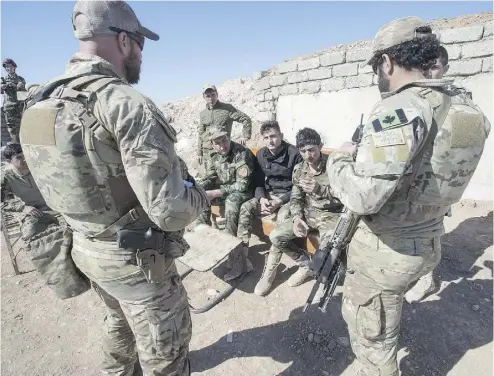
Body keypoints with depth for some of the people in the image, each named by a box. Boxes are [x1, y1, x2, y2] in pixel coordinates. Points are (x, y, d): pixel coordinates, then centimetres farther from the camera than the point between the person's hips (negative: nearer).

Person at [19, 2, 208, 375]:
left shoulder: (42, 102, 1)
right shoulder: (129, 104, -25)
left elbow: (80, 177, 9)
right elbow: (169, 211, -29)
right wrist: (199, 195, -7)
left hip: (87, 250, 9)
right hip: (137, 260, -8)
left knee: (121, 322, 35)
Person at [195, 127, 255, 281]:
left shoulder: (242, 154, -23)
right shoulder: (214, 155, 1)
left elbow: (242, 185, -26)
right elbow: (210, 177, 8)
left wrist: (215, 193, -28)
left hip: (242, 191, -7)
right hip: (223, 188, 8)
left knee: (231, 201, -37)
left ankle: (237, 258, -29)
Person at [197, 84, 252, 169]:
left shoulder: (227, 108, -2)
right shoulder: (202, 113, 12)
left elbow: (246, 119, -1)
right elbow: (201, 134, 17)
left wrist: (245, 136, -8)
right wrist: (199, 153, 14)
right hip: (207, 151, 4)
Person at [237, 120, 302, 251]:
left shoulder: (294, 154, -13)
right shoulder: (260, 154, 3)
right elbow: (258, 182, 7)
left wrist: (279, 202, -21)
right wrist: (261, 198, -14)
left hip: (288, 196, -5)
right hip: (268, 194, 5)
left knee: (283, 216, -34)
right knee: (245, 208, -17)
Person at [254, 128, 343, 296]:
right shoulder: (299, 169, 2)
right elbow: (296, 198, 6)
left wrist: (320, 189, -35)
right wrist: (297, 218, -15)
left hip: (331, 215, -4)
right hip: (308, 213, 4)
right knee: (276, 236, -13)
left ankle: (308, 267, 6)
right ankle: (306, 264, 9)